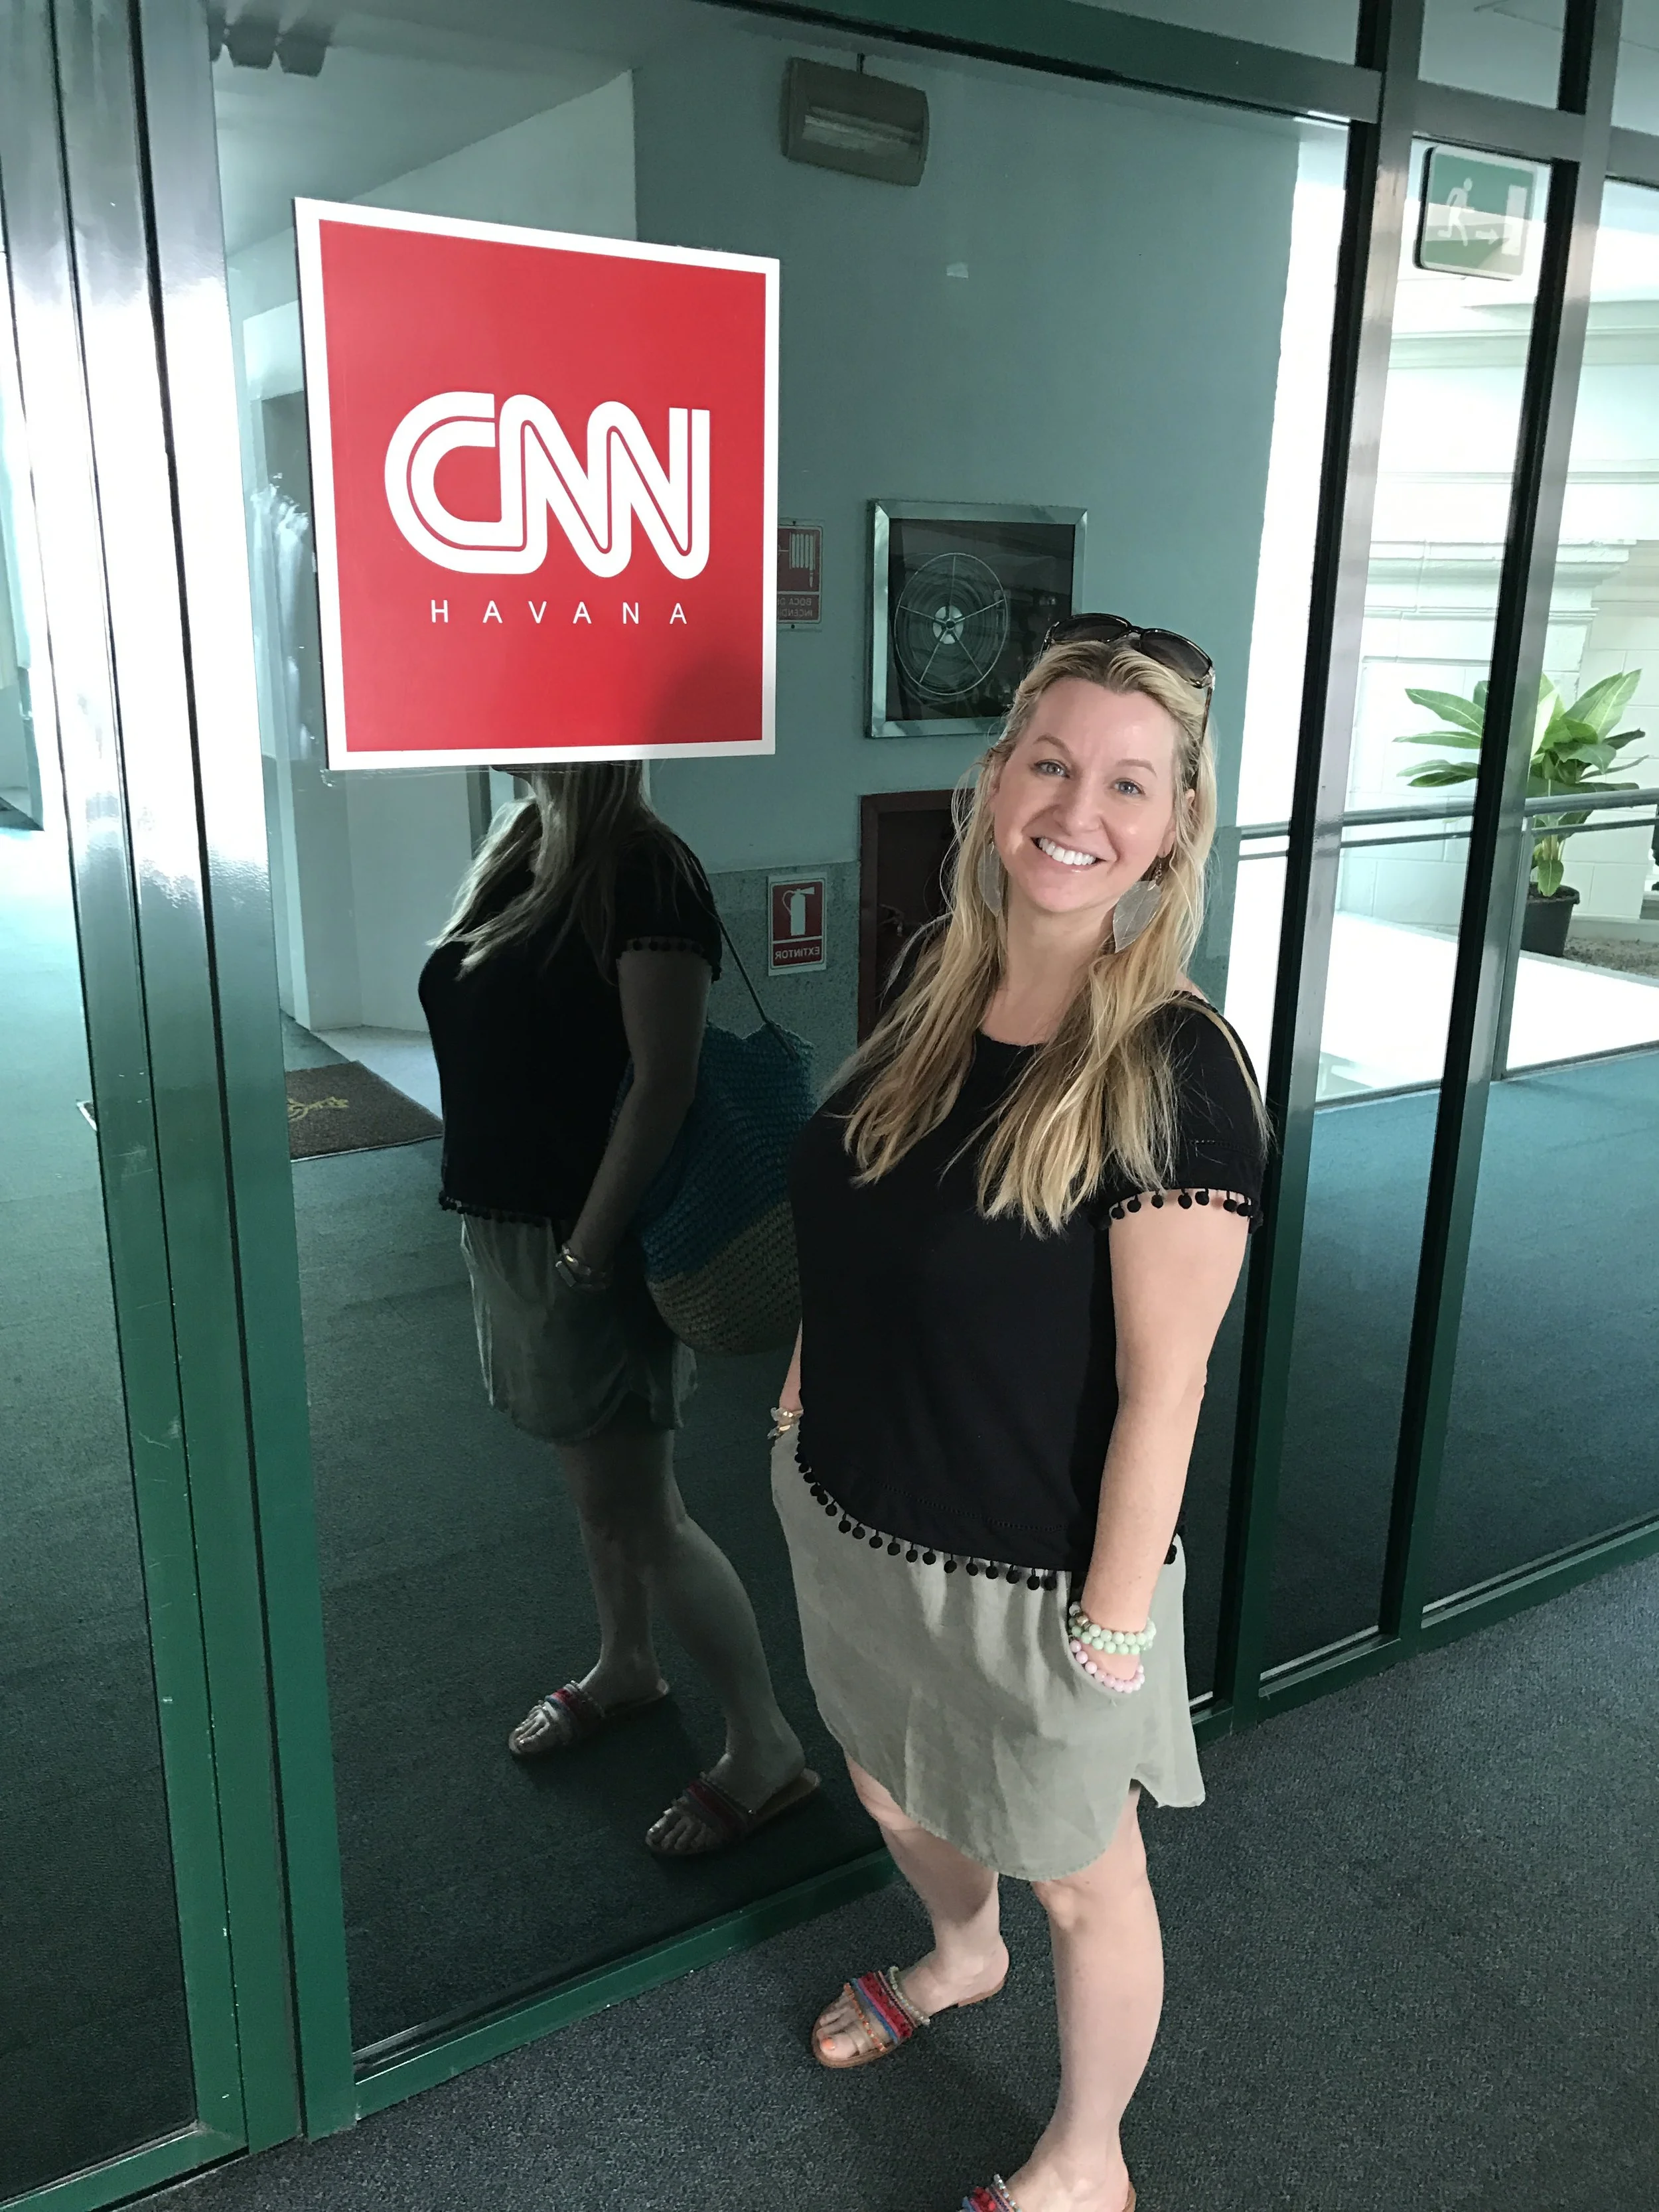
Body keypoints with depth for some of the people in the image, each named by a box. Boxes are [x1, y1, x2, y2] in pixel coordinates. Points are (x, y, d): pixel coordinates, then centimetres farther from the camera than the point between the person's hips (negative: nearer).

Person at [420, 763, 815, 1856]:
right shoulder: (522, 844, 8)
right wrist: (497, 1227, 15)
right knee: (593, 1481, 23)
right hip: (508, 1226, 9)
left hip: (585, 1238, -8)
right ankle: (626, 1669, 44)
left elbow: (664, 1084, -22)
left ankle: (767, 1750, 16)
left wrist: (587, 1253, -21)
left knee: (642, 1509, 1)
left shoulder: (644, 872, -19)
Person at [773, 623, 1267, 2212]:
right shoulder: (933, 979, -4)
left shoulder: (1176, 1075, -23)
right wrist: (802, 1400, 10)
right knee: (892, 1788, 30)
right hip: (859, 1517, 7)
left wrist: (1113, 1628, -15)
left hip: (1033, 1570, -6)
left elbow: (1162, 1387, -20)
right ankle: (960, 1959, 63)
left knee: (1081, 1882, 19)